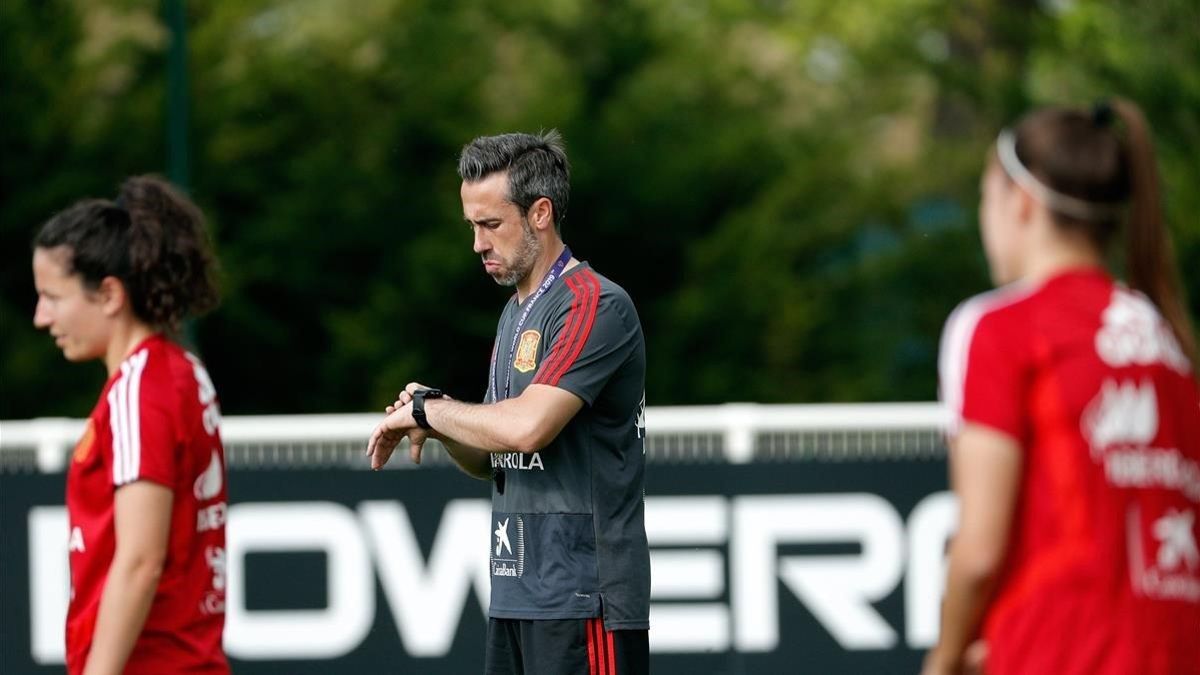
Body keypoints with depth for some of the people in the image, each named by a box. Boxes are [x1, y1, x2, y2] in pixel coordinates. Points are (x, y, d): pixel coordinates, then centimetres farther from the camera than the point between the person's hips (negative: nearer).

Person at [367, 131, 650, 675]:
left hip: (582, 597, -9)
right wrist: (438, 425, 1)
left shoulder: (594, 306, -13)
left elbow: (527, 427, -25)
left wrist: (425, 410, -9)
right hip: (515, 598, 9)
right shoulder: (516, 314, 18)